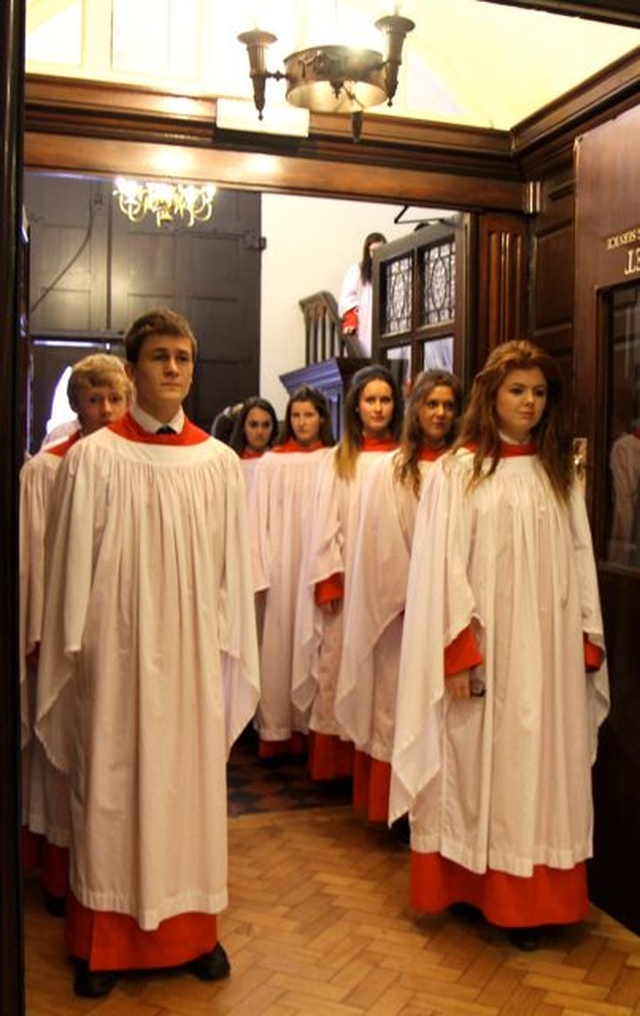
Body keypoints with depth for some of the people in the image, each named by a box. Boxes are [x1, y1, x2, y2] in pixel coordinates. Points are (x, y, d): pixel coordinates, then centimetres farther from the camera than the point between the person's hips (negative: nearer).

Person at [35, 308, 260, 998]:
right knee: (111, 784, 7)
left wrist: (229, 649, 7)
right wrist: (70, 652, 0)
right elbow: (72, 564, -1)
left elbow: (232, 567, 6)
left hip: (192, 649, 2)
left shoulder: (219, 461, 3)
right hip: (116, 648, -2)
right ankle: (104, 941, 23)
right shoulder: (94, 458, -4)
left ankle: (191, 928, 28)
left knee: (192, 779, 11)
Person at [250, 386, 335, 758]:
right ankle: (276, 729, 10)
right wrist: (260, 570, -7)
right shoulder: (272, 462, 2)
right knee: (279, 643, 3)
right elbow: (259, 518, 0)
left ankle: (309, 725, 16)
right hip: (281, 567, 0)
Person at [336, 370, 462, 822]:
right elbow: (384, 542, -1)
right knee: (398, 699, 3)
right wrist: (410, 597, -7)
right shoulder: (391, 469, 3)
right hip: (399, 606, -1)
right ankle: (398, 803, 12)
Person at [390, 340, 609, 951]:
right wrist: (458, 650, -14)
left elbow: (580, 558, 9)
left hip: (549, 648, 4)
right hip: (484, 646, -3)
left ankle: (526, 898, 18)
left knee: (539, 767, 7)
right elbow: (442, 566, -7)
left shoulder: (559, 472, 10)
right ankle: (472, 884, 19)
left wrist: (588, 640, 3)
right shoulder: (457, 471, -2)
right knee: (477, 764, 5)